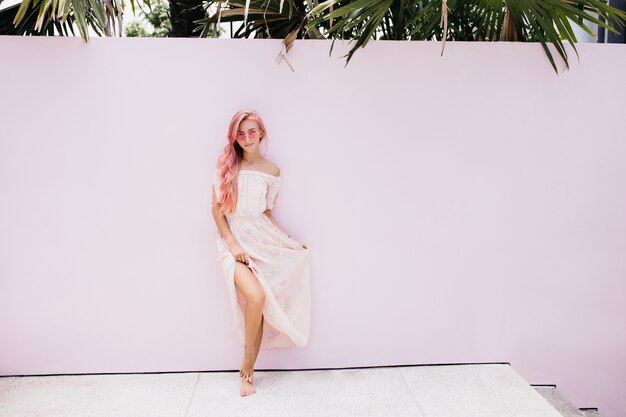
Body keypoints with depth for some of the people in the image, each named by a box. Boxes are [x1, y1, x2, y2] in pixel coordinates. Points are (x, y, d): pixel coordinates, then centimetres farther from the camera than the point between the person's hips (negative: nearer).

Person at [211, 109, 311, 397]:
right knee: (255, 297, -23)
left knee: (259, 304, -5)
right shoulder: (225, 163, 1)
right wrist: (232, 244, -11)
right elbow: (217, 210, -1)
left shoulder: (272, 171, 7)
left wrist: (290, 241, 7)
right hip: (233, 238, -2)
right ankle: (247, 365, 0)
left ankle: (248, 370, 13)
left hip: (262, 238, 3)